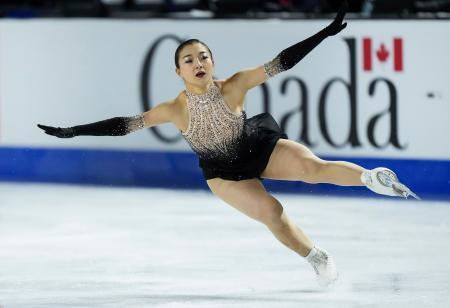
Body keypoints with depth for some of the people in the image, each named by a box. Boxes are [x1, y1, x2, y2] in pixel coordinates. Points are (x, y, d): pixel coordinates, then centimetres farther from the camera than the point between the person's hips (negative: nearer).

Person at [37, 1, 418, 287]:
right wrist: (72, 132, -18)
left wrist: (326, 32, -29)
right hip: (224, 171, 1)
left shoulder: (234, 85, -20)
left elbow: (279, 63, -23)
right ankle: (318, 259, 4)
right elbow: (125, 124, -15)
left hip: (260, 147, 0)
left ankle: (372, 177, -20)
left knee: (312, 166, -28)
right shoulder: (174, 109, -18)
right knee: (271, 212, -14)